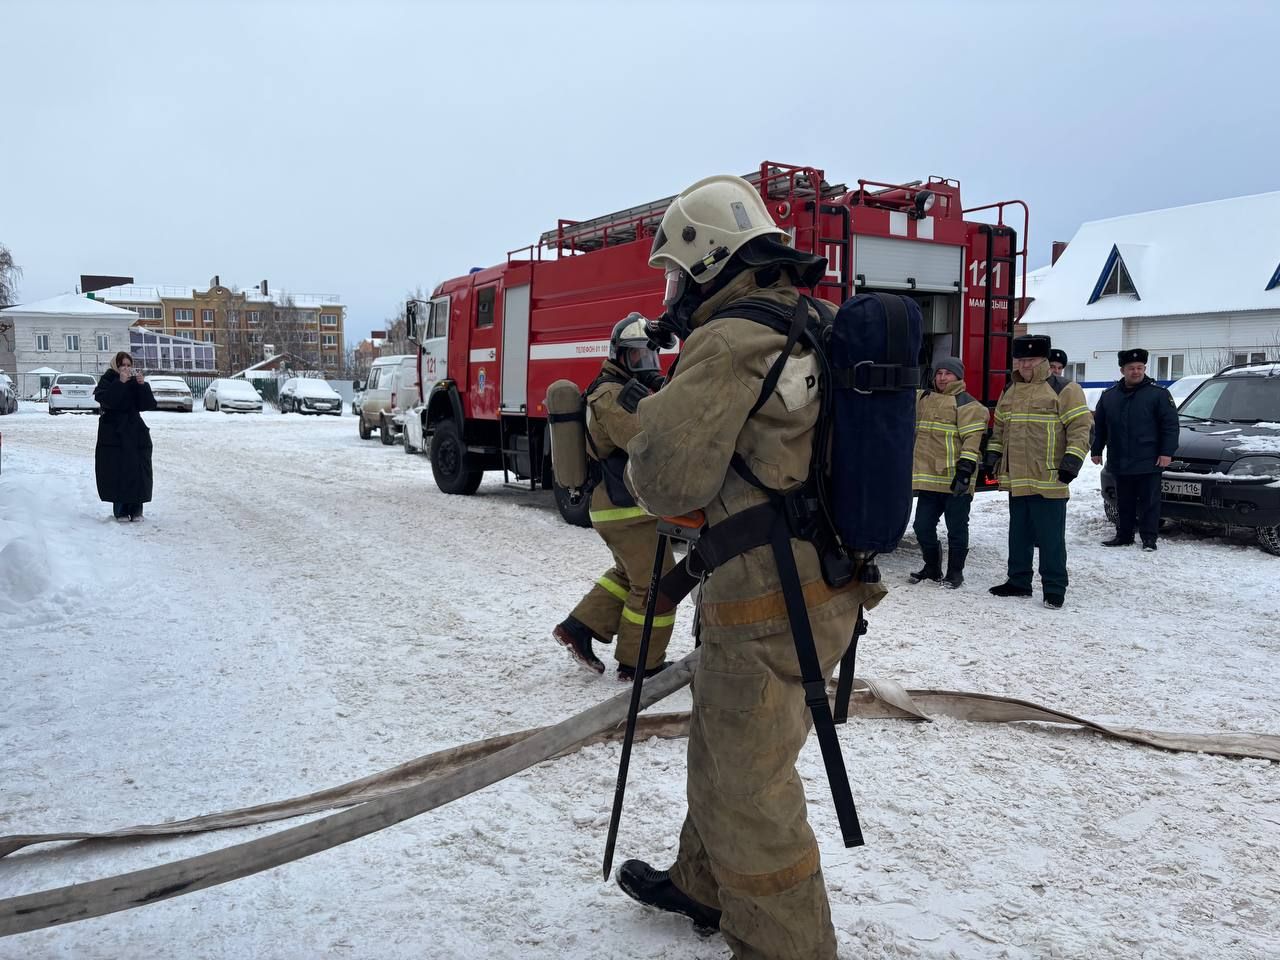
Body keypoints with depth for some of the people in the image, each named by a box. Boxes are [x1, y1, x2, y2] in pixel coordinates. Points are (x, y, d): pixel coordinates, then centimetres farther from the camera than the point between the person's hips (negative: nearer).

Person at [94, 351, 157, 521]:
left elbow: (149, 404, -1)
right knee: (117, 473, -7)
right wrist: (120, 382, -24)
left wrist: (142, 384, -14)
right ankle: (120, 510, 1)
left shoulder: (136, 382, 11)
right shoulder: (107, 381, 1)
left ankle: (136, 509, 8)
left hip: (136, 433, 3)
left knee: (139, 472, 0)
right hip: (114, 434, -3)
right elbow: (105, 400, -19)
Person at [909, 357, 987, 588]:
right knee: (923, 526, 8)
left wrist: (965, 471, -20)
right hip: (928, 478, 6)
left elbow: (972, 439, -13)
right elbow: (914, 432, 25)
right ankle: (932, 568, 25)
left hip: (955, 481, -6)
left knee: (956, 529, 4)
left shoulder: (967, 404, -5)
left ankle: (955, 572, 17)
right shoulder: (924, 399, 14)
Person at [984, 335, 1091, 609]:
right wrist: (993, 454, 13)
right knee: (1019, 535, 15)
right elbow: (999, 428, 23)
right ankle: (1018, 582, 25)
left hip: (1048, 481, -6)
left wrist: (1072, 459, -16)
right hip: (1016, 480, 6)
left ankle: (1054, 589, 5)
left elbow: (1081, 427, -9)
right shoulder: (1009, 392, 14)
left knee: (1051, 537, -2)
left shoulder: (1063, 390, -6)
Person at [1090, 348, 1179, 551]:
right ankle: (1123, 536, 21)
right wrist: (1096, 450, 14)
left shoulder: (1158, 394, -2)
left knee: (1149, 502, 1)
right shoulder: (1109, 395, 10)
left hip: (1148, 463, -4)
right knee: (1123, 503, 12)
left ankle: (1149, 538, 7)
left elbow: (1170, 425, -5)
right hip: (1119, 463, 4)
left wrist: (1167, 452, -12)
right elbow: (1099, 426, 17)